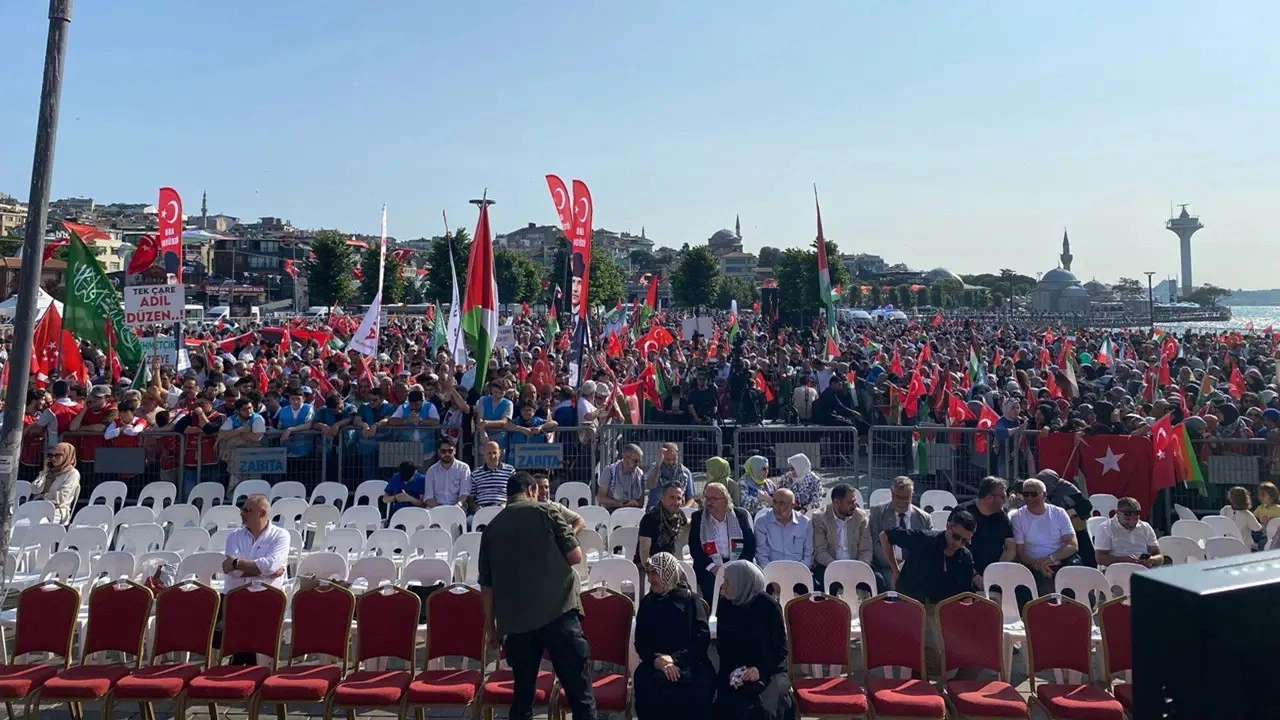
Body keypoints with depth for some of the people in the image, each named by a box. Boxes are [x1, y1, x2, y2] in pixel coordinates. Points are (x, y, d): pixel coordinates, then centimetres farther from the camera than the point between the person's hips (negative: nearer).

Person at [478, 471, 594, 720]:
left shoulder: (491, 528, 13)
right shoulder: (544, 512, 3)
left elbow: (486, 587, 13)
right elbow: (575, 556, -1)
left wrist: (491, 625, 23)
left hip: (515, 620, 4)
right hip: (558, 611, -4)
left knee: (522, 696, 14)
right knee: (579, 692, -2)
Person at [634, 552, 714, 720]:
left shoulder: (690, 599, 3)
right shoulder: (646, 602, 12)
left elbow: (702, 638, -4)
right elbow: (640, 642, 6)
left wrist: (674, 659, -14)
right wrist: (657, 660, -14)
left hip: (690, 663, -2)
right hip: (655, 664, 2)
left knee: (697, 692, -30)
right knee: (644, 685, -27)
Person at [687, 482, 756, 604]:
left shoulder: (740, 515, 8)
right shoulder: (697, 517, 8)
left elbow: (750, 545, 2)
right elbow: (694, 548, 1)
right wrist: (713, 567, -12)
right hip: (709, 569, 0)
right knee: (710, 581, -28)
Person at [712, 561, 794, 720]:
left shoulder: (768, 607, -8)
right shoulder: (724, 604, 2)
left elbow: (781, 648, -4)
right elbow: (722, 645, 7)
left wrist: (760, 670, -19)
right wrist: (733, 670, -11)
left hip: (770, 672, -3)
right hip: (734, 672, 3)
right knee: (728, 707, -25)